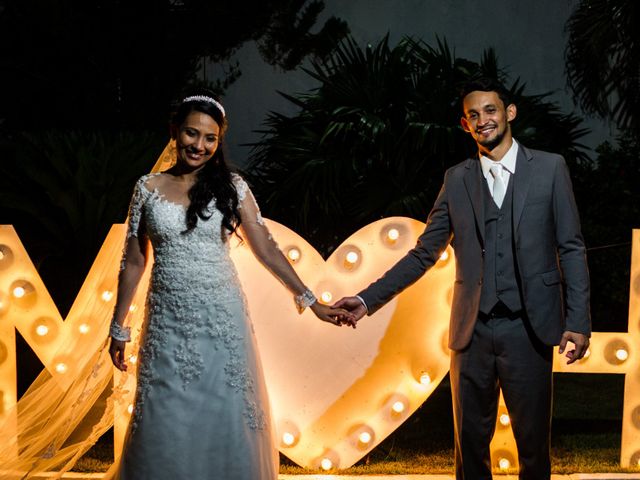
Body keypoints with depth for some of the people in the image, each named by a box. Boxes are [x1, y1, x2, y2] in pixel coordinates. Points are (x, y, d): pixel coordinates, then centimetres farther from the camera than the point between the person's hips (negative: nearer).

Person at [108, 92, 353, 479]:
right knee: (167, 428, 3)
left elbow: (266, 249, 2)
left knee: (227, 422, 2)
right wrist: (119, 328, 8)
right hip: (169, 323, 1)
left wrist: (311, 301, -2)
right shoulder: (149, 188, 3)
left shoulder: (231, 187, 2)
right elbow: (134, 262, 7)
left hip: (223, 320, 0)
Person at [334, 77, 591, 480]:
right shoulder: (457, 179, 9)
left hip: (528, 329, -2)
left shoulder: (550, 168, 2)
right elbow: (423, 254, 8)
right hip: (473, 330, 2)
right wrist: (369, 299, -2)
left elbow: (571, 249, 1)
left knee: (533, 438, 5)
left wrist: (578, 321, -6)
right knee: (470, 438, 9)